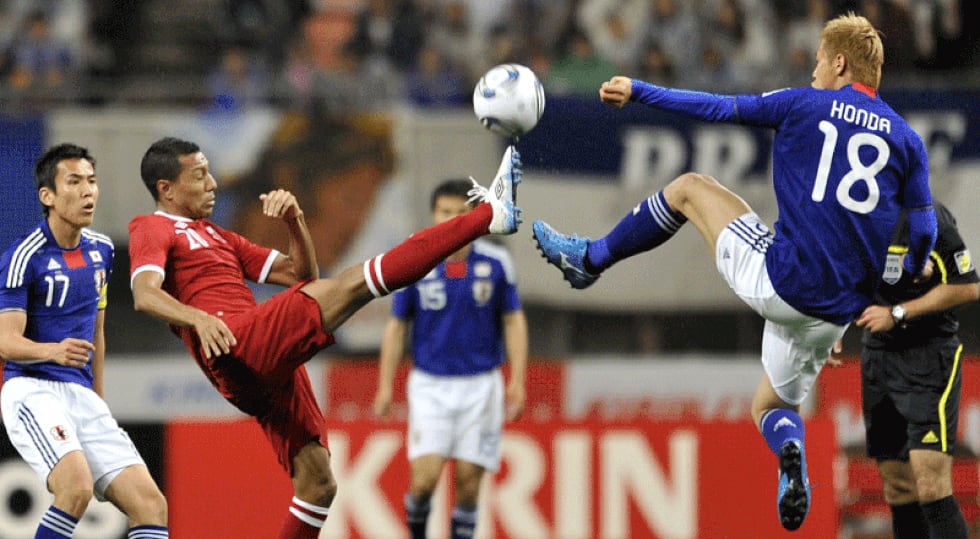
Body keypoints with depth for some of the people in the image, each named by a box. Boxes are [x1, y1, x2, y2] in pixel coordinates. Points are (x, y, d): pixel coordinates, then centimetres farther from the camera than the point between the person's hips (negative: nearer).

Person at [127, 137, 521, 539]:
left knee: (317, 483, 5)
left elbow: (301, 274, 29)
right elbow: (144, 294, -15)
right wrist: (198, 318, -33)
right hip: (236, 346, -9)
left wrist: (294, 222, 10)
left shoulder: (214, 236, 32)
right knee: (354, 284, -17)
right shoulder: (152, 230, 7)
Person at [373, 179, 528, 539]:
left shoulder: (496, 263, -2)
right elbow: (397, 326, 5)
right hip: (429, 385, -1)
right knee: (424, 479, -12)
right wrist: (385, 385, 1)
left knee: (468, 481, -2)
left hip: (480, 385, 1)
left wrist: (517, 381, -4)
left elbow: (514, 321, 4)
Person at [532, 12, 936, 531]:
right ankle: (791, 448, -11)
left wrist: (638, 92, 15)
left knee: (689, 187, 18)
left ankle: (587, 258, 28)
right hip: (833, 313, 4)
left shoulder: (806, 105, -1)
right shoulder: (906, 139, 7)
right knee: (772, 405, 24)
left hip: (775, 281, -4)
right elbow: (922, 234, 8)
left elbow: (718, 109, 4)